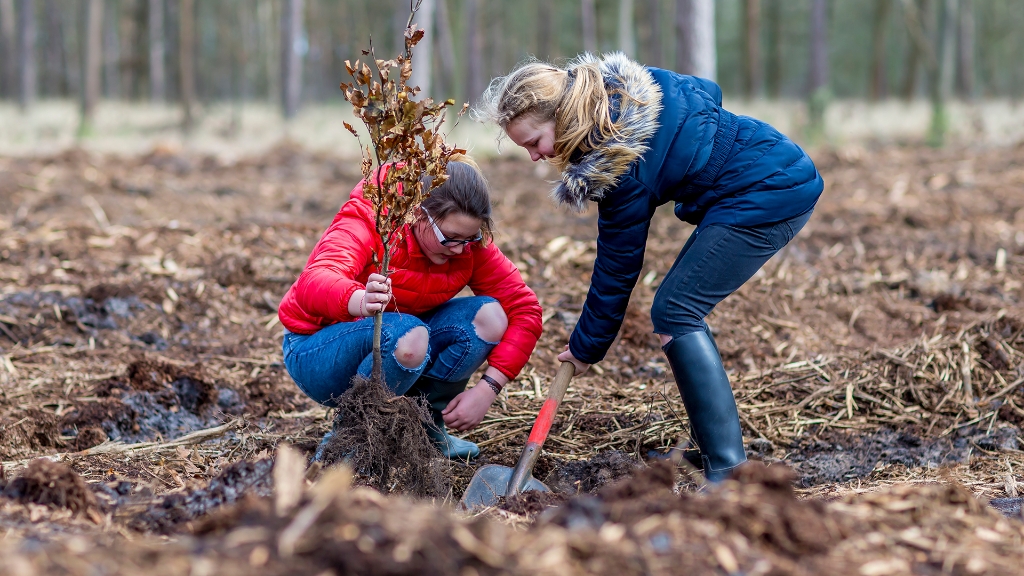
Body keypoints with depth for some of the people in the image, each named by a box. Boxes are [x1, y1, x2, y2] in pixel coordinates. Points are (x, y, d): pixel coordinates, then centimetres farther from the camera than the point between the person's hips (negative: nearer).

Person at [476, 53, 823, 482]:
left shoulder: (622, 168, -22)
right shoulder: (616, 81, 1)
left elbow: (617, 268, -11)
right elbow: (707, 91, 15)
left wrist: (587, 346, -1)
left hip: (766, 198, -10)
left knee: (674, 313, -12)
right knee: (682, 310, 11)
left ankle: (728, 471, -16)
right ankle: (713, 446, 15)